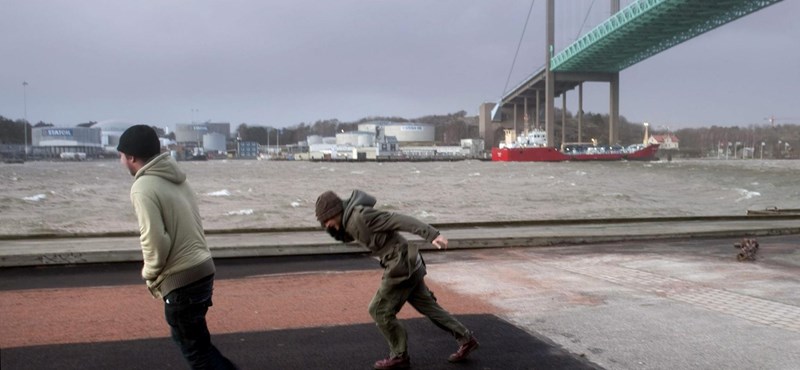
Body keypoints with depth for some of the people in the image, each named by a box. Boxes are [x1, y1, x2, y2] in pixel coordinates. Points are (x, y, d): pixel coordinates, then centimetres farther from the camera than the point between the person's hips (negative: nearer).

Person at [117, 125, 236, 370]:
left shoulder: (143, 188, -14)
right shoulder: (176, 179, 11)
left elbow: (155, 240, -19)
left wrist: (150, 275, -2)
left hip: (181, 279, -9)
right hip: (202, 268, 9)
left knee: (195, 348, 5)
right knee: (193, 340, 24)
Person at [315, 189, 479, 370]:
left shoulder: (361, 215, -18)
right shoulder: (350, 220, 10)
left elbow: (399, 220, -22)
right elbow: (342, 236, 29)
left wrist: (431, 235, -28)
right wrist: (332, 225, 5)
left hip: (402, 266, -10)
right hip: (409, 265, 10)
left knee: (379, 311, 1)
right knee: (427, 306, 17)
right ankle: (466, 339, 24)